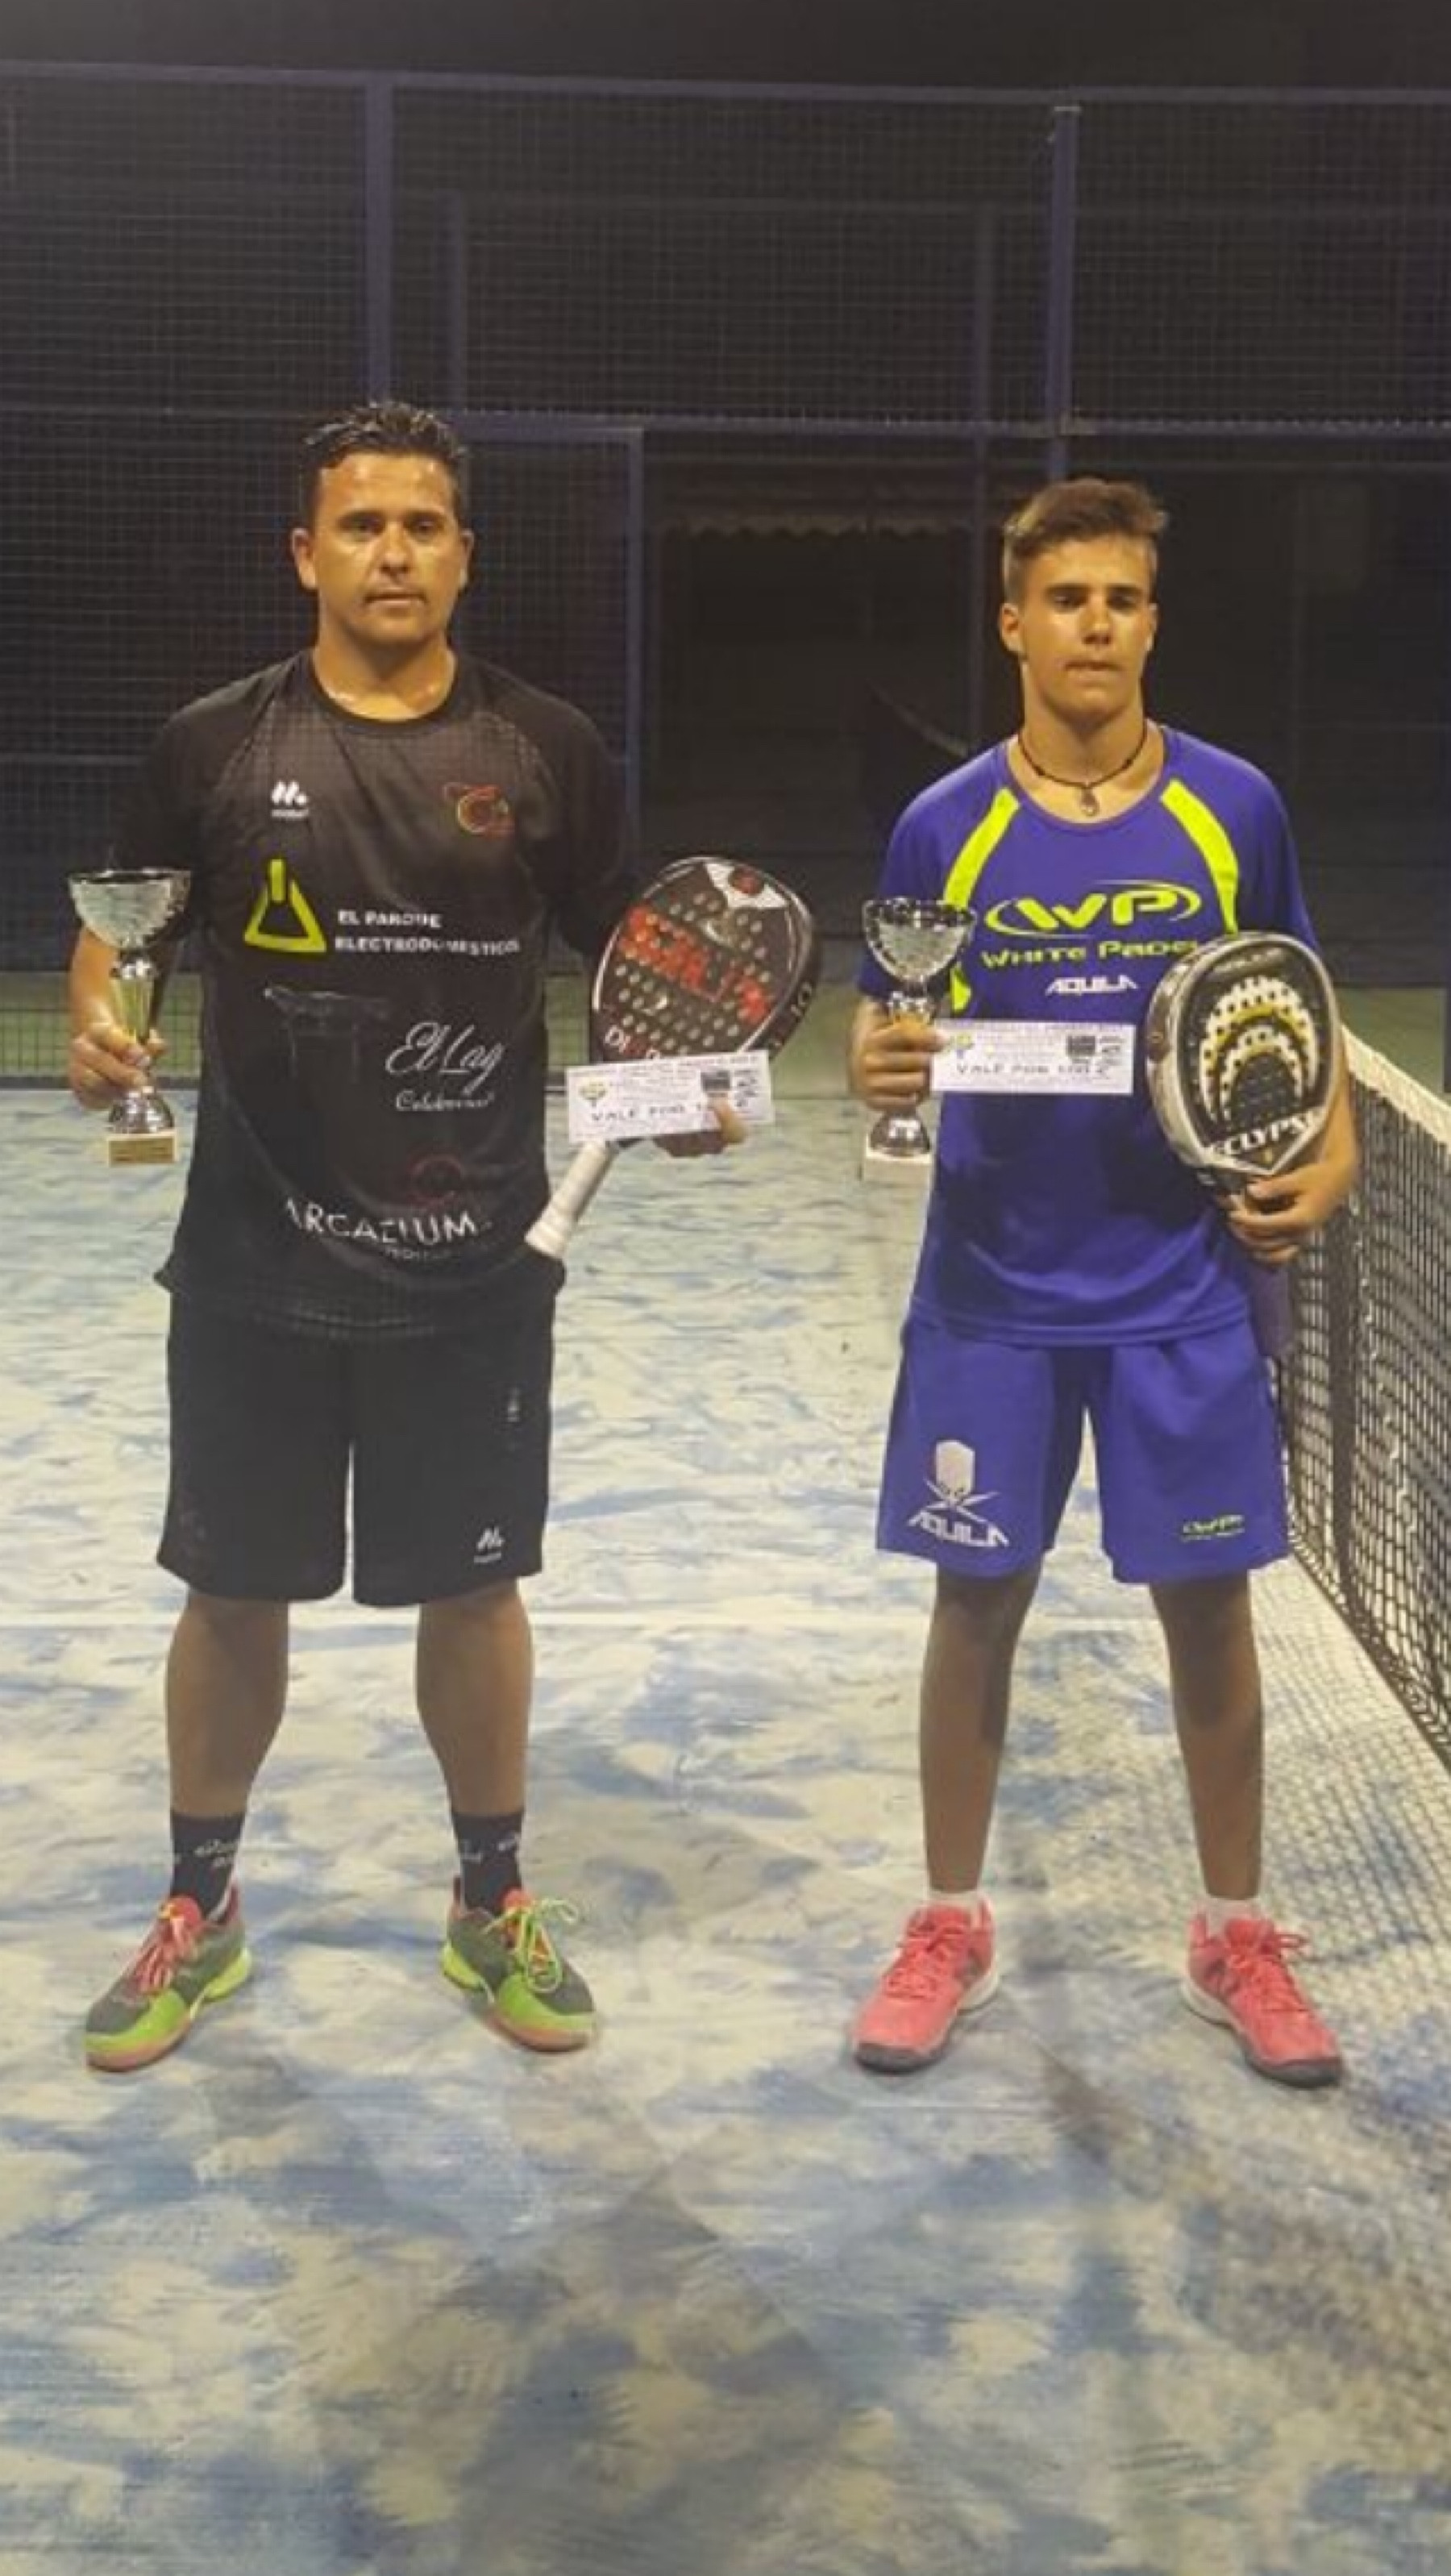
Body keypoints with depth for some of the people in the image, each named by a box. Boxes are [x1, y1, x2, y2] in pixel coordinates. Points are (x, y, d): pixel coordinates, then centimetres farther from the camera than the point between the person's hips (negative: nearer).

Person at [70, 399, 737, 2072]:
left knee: (472, 1587, 11)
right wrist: (98, 1026, -11)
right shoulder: (215, 745, -1)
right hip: (257, 1263, 0)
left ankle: (493, 1905, 29)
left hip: (474, 1269, 0)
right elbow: (120, 924, 10)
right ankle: (200, 1910, 29)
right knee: (236, 1591, 11)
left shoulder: (547, 752, -1)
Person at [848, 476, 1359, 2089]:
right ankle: (951, 1926, 23)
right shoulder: (944, 827, -4)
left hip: (1183, 1292, 0)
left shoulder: (1233, 810, -2)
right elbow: (882, 1035, 1)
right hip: (992, 1293, 0)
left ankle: (1235, 1936, 23)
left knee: (1207, 1604, 7)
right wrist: (879, 1066, -22)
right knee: (977, 1601, 7)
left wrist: (1326, 1166, -8)